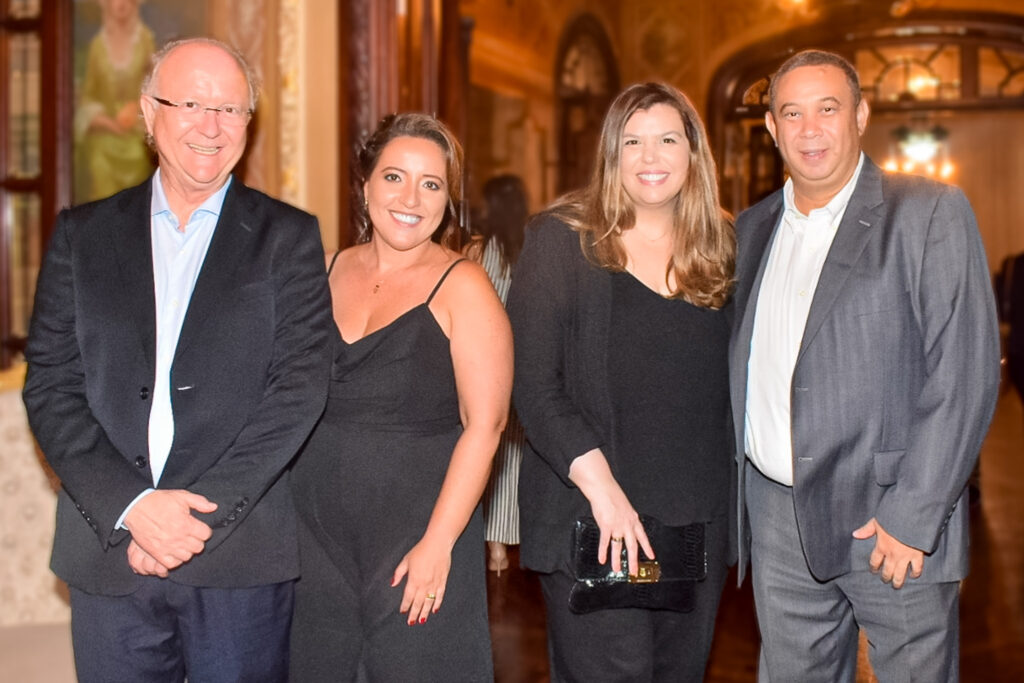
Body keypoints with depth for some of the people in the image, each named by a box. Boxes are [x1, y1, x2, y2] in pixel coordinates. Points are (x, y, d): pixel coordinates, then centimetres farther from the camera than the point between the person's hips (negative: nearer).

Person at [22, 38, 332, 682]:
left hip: (241, 558, -1)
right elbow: (51, 387, 2)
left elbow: (299, 387, -6)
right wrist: (131, 506, -11)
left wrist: (199, 512, -13)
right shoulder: (82, 234, 9)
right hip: (108, 552, 2)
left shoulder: (289, 237, 3)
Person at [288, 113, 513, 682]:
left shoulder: (462, 287, -6)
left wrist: (438, 543, -16)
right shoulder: (327, 272, 8)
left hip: (418, 533, -4)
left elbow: (485, 424, -11)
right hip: (313, 533, 4)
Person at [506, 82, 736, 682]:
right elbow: (533, 385, -9)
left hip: (698, 522, 4)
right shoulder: (561, 239, -3)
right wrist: (599, 484, -18)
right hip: (590, 521, -4)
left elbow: (735, 383, 13)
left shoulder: (723, 248, 9)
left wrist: (736, 513, 2)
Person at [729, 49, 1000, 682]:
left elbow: (964, 372, -10)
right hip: (777, 520, 5)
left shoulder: (931, 213, -4)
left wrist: (914, 514, -16)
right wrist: (739, 500, 9)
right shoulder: (754, 227, 12)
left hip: (888, 519, -4)